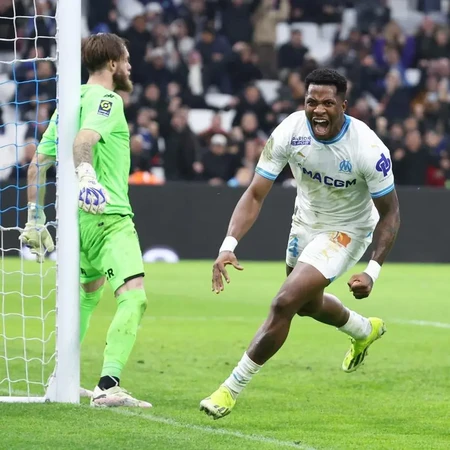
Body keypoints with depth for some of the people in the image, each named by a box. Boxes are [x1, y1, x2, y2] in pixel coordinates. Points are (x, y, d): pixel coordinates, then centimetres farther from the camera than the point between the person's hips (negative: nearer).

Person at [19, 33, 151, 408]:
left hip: (76, 218, 10)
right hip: (110, 216, -10)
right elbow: (83, 139, -29)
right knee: (134, 296, -18)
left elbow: (37, 164, 21)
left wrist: (36, 219, 25)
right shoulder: (108, 100, -7)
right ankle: (108, 387, -30)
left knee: (88, 294, 28)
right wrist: (86, 174, -46)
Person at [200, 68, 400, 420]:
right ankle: (365, 330, 61)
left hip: (346, 231, -6)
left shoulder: (368, 149, -32)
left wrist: (373, 271, -27)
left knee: (285, 303, -20)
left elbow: (390, 213, -18)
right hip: (306, 220, 6)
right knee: (307, 304, 28)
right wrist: (229, 245, -32)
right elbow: (255, 195, -19)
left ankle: (233, 388, -7)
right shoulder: (289, 132, -24)